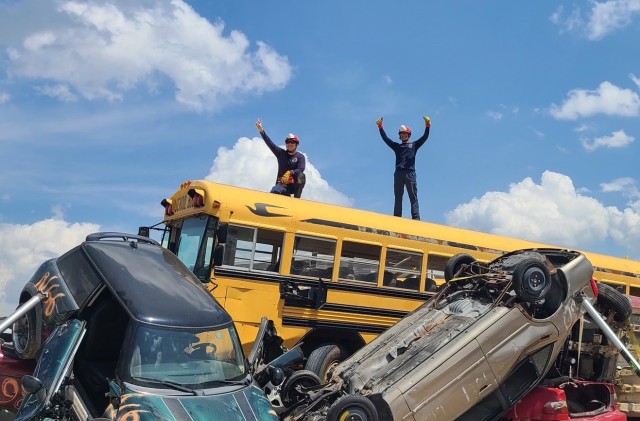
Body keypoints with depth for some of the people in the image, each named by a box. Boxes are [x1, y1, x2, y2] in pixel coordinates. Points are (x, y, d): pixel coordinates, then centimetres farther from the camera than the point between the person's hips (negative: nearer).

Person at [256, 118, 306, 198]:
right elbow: (269, 143, 0)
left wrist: (290, 172, -34)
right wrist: (261, 131, -11)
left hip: (295, 185, -1)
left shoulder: (300, 157, 4)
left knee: (301, 175, -34)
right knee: (274, 192, -33)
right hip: (282, 184, 1)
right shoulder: (281, 153, 10)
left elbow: (300, 169, -14)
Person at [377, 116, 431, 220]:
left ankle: (416, 217, -16)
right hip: (398, 173, 2)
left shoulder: (414, 145, 18)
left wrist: (427, 126, -6)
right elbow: (385, 138, 16)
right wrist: (380, 127, 8)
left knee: (413, 196, -8)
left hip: (410, 173, -2)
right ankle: (397, 217, -3)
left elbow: (425, 137, 7)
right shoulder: (396, 146, 22)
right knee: (398, 196, -1)